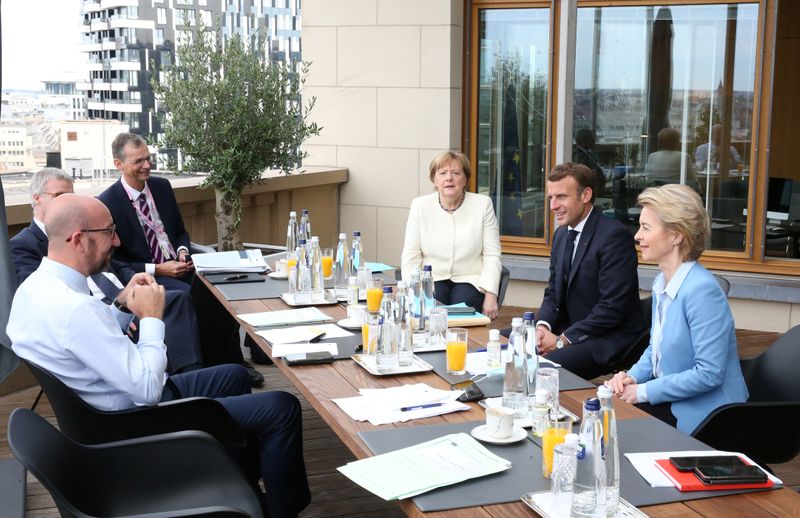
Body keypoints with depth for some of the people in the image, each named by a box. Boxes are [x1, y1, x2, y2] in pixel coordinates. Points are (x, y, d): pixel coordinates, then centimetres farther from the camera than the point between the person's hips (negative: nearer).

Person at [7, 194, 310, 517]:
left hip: (123, 405, 10)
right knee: (281, 408, -8)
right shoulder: (76, 308, -32)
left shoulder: (34, 287, -1)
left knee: (235, 376, 25)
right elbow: (148, 389, -29)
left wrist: (122, 303, 2)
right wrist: (151, 317, -17)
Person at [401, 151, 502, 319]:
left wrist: (491, 296, -14)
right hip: (432, 279, 0)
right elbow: (410, 256, 1)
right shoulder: (420, 205, 2)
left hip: (469, 280, 0)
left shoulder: (483, 204, 0)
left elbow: (492, 255, -2)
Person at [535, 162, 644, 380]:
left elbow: (613, 307, -20)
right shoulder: (561, 234, 11)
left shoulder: (615, 235, -16)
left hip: (610, 340, -8)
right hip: (569, 332, 8)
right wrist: (543, 325, -6)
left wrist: (562, 339, -18)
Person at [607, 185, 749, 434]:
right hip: (669, 401, 8)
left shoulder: (702, 290, -21)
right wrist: (632, 376, -1)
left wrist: (643, 391, -17)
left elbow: (709, 373, -23)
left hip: (700, 416, -8)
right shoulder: (661, 283, 8)